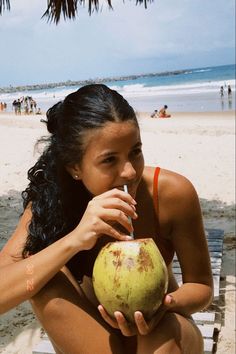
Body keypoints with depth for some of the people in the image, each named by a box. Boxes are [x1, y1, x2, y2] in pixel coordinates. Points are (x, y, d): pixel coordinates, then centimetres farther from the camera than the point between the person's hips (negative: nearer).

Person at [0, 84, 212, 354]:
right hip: (92, 332, 4)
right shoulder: (54, 201, -18)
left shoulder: (173, 193, -22)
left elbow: (201, 286, -10)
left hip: (160, 327, -3)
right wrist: (74, 240, -42)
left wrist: (167, 305, -33)